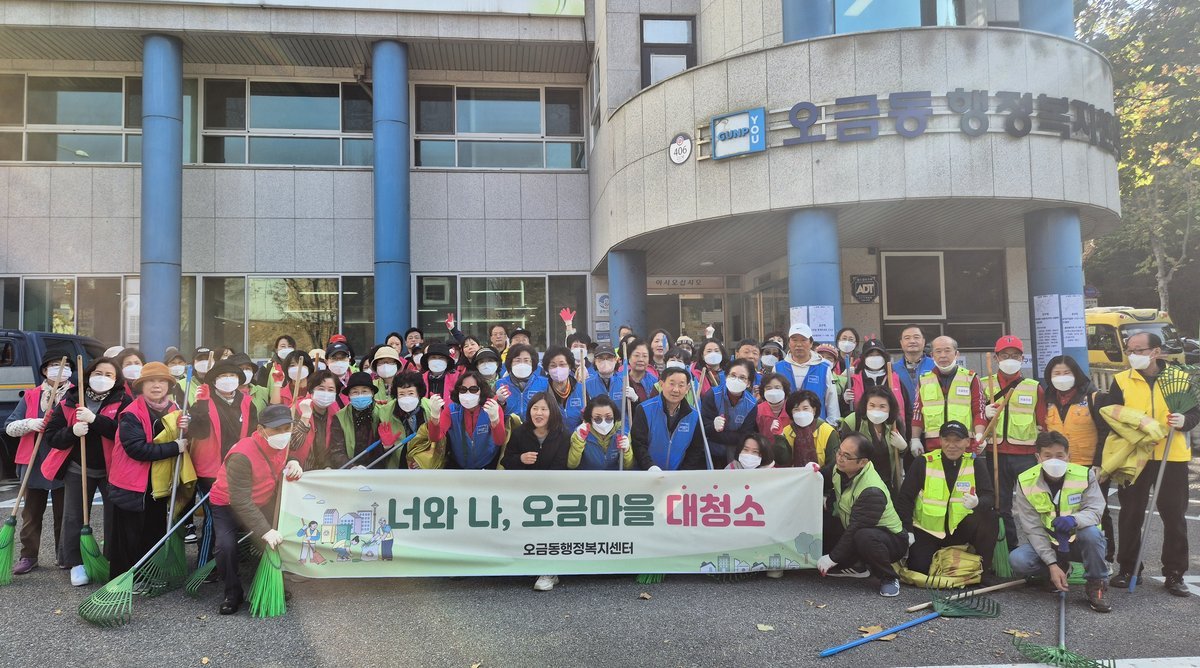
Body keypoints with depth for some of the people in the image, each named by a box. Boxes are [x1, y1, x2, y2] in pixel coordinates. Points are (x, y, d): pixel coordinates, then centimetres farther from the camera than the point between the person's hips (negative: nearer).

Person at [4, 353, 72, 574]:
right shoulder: (30, 396, 8)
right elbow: (10, 426, 7)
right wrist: (29, 424, -13)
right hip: (34, 465, 3)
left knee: (64, 513, 7)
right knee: (31, 513, 10)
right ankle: (28, 556, 20)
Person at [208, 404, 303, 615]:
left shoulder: (281, 444, -14)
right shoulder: (242, 455, -36)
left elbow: (282, 461, 11)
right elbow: (241, 503, -35)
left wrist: (293, 464, -15)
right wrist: (265, 531, -37)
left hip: (261, 504, 6)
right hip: (227, 505, -6)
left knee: (278, 540, -2)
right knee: (226, 546, -26)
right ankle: (233, 593, -3)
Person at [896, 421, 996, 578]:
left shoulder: (976, 464, -3)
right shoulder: (923, 463, -9)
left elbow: (988, 497, -12)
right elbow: (904, 498, -5)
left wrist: (977, 503, -36)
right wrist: (906, 530, -12)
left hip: (960, 529, 1)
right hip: (926, 530, -1)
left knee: (987, 519, -26)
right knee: (919, 568, -18)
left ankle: (984, 570, -6)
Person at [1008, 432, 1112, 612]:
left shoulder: (1085, 475, -12)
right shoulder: (1025, 482, -14)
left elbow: (1094, 511, -18)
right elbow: (1032, 528, -15)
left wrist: (1074, 520, -42)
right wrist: (1052, 564, -23)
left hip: (1078, 541, 0)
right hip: (1044, 544, 1)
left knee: (1092, 532, -35)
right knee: (1017, 560, -27)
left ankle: (1097, 585, -11)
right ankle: (1062, 568, 5)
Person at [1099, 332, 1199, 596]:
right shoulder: (1121, 380, 2)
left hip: (1172, 457, 0)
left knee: (1175, 516, 6)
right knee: (1130, 515, 8)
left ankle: (1175, 573, 18)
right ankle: (1127, 569, 19)